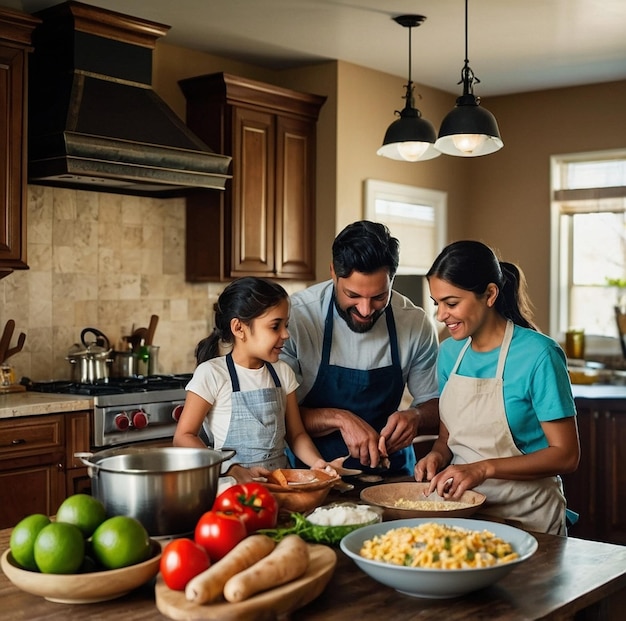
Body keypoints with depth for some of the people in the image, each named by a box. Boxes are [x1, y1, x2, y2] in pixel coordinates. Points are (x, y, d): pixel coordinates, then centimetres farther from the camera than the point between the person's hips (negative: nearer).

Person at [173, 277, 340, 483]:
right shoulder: (212, 374, -7)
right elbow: (184, 436, -7)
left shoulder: (282, 372, 8)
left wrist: (317, 462, -6)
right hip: (234, 487, -4)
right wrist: (235, 472, -17)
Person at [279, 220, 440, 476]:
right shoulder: (294, 318, -14)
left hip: (390, 471, 3)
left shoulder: (417, 324, -5)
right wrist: (339, 419, -23)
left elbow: (434, 404, 7)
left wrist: (415, 417, -15)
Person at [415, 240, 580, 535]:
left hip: (523, 518, -5)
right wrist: (438, 455, -5)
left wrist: (484, 468, -21)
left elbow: (566, 456, -11)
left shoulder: (538, 355, -12)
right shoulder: (450, 351, 6)